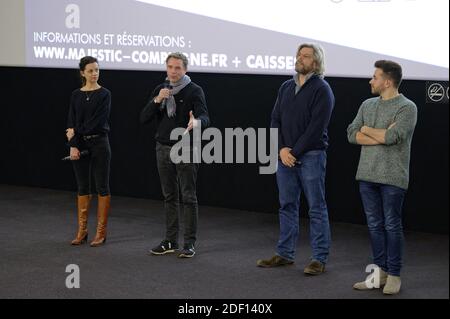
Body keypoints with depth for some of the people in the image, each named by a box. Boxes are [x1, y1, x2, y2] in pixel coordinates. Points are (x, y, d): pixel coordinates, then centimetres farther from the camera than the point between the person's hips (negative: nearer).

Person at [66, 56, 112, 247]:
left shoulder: (104, 94, -5)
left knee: (102, 187, 1)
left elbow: (97, 122, -14)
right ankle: (82, 231, 15)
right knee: (83, 187, 9)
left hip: (99, 143, -4)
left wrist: (76, 132, -10)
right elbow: (71, 123, 1)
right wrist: (73, 145, -11)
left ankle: (101, 232, 6)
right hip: (80, 145, 4)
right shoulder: (76, 95, 7)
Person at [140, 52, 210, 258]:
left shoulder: (194, 91, -6)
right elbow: (144, 118, 2)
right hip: (163, 149, 5)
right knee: (169, 197, 10)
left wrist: (196, 122, -44)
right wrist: (157, 100, -14)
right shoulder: (160, 90, 9)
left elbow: (204, 117, -20)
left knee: (188, 197, -2)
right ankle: (171, 241, 17)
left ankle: (190, 243, 3)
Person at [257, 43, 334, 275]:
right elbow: (275, 120, 9)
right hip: (285, 155, 6)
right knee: (287, 206, 12)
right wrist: (282, 149, -6)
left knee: (316, 208, -1)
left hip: (310, 156, -6)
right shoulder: (286, 87, 13)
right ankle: (285, 254, 20)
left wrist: (295, 152, -14)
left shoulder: (321, 89, -7)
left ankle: (319, 259, 3)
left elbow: (316, 127, -14)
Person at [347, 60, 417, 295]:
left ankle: (394, 276, 8)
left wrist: (367, 129, -4)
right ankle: (380, 273, 15)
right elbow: (352, 135, 2)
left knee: (392, 225, 0)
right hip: (367, 175, 6)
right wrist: (382, 136, -10)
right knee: (375, 225, 8)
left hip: (392, 177, -6)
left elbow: (392, 137, -20)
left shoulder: (407, 107, -6)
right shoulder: (368, 105, 12)